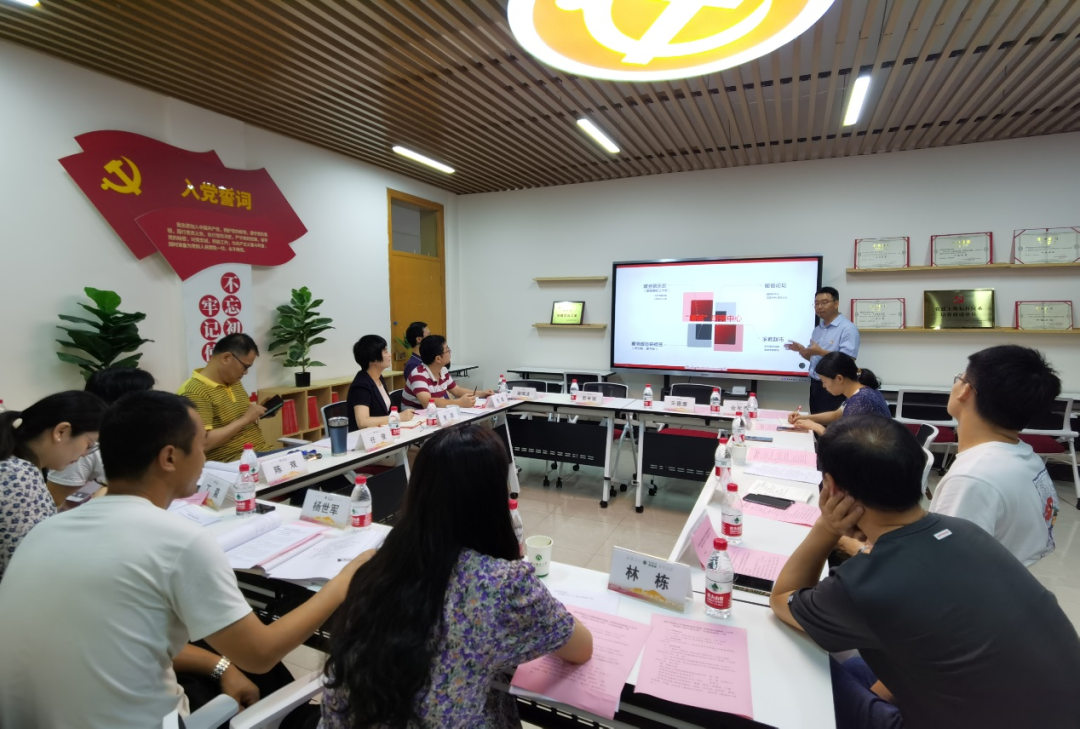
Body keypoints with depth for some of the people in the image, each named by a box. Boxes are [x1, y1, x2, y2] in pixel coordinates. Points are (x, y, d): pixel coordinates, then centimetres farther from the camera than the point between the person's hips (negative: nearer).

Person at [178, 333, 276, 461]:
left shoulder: (234, 382, 14)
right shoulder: (194, 392, -13)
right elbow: (202, 443, -22)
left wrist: (255, 413, 8)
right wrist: (245, 419, -17)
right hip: (231, 462, -8)